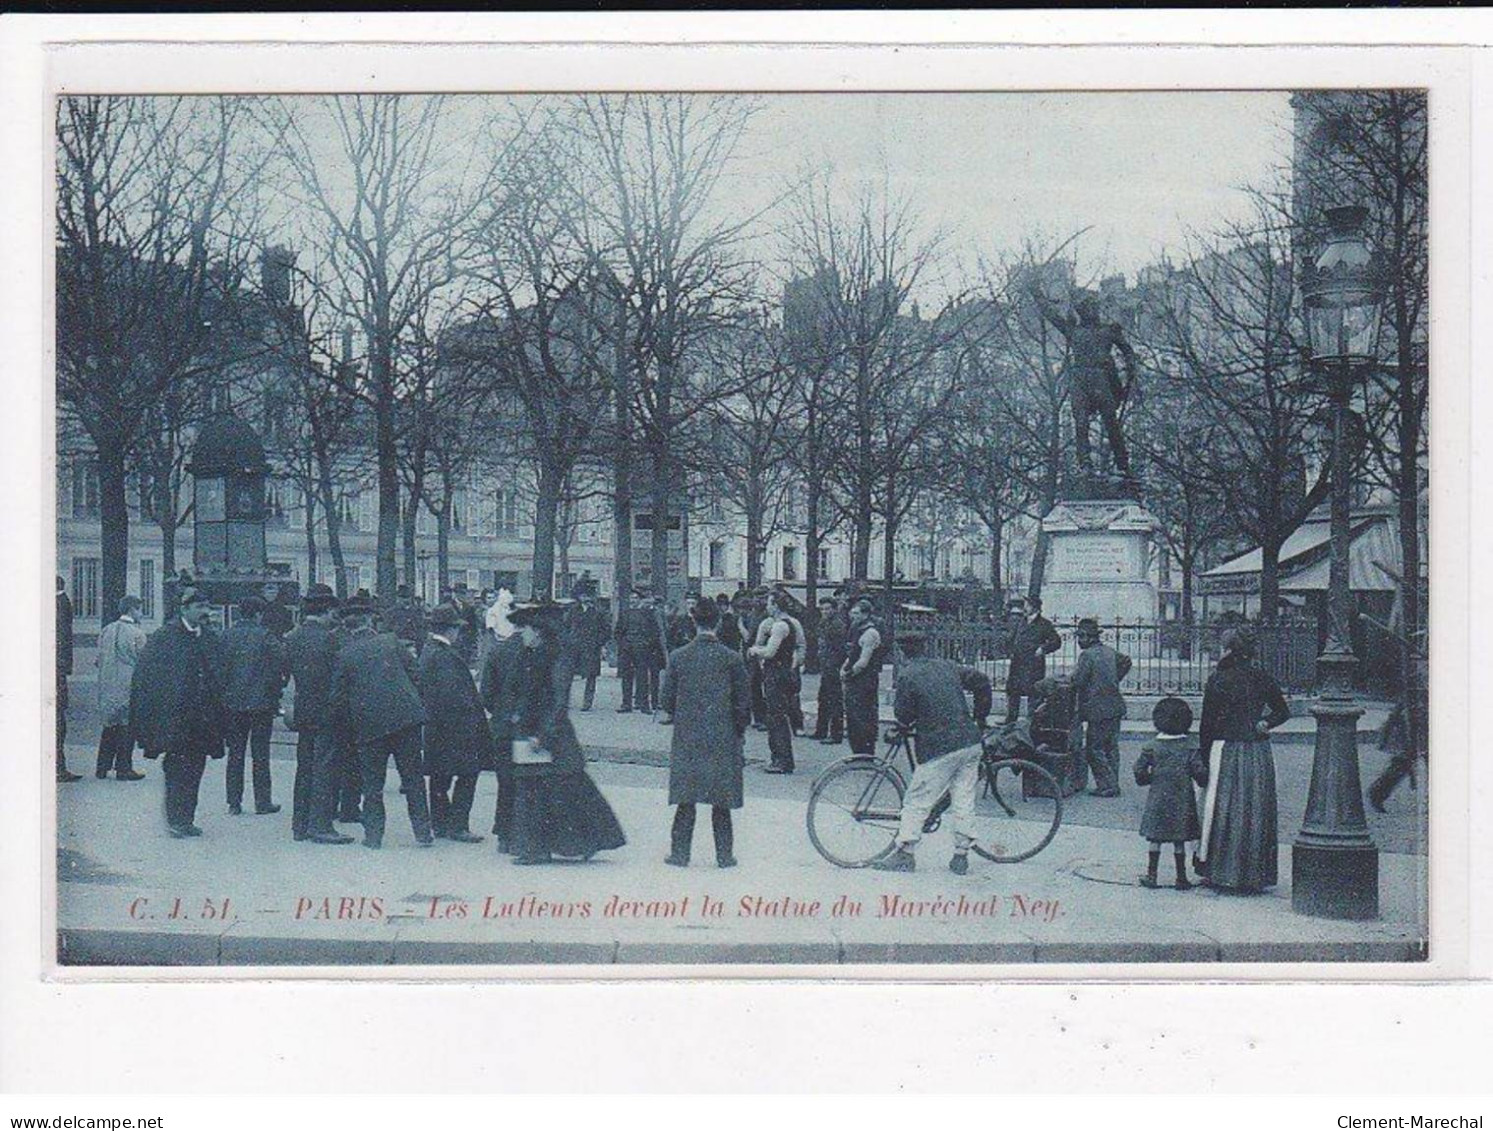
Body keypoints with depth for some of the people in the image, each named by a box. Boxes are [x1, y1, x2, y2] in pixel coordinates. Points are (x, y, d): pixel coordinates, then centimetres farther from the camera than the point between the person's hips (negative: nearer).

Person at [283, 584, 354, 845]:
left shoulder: (292, 638, 7)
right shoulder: (329, 639, -15)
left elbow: (285, 670, 13)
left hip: (302, 712, 7)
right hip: (327, 713, -7)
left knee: (305, 767, 13)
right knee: (326, 767, -3)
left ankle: (300, 824, 16)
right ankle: (320, 825, -5)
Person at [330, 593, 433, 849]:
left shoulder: (344, 656, -1)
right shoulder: (391, 641, 3)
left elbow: (338, 700, 0)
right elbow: (414, 672, 5)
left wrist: (350, 731, 12)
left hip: (369, 724, -1)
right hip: (406, 717, 1)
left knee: (372, 782, 10)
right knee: (413, 777, 9)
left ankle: (373, 834, 9)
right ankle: (422, 832, 10)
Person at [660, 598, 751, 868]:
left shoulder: (678, 657, -3)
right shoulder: (732, 658, -6)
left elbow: (666, 698, 1)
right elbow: (743, 701, -3)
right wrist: (740, 730, 13)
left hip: (686, 737, 1)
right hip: (723, 739, -1)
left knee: (685, 798, 8)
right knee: (721, 800, 7)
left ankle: (680, 853, 9)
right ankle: (724, 855, 10)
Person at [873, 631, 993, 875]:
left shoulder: (907, 675, -5)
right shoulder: (947, 666, 12)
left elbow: (904, 716, -5)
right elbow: (981, 681, 16)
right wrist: (980, 719, 24)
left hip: (938, 748, -6)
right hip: (970, 743, 6)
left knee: (916, 803, 3)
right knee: (963, 800, 10)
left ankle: (905, 854, 5)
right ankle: (961, 856, 13)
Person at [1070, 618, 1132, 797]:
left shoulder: (1087, 655, -13)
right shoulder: (1109, 651, 11)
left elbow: (1078, 682, -15)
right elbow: (1126, 661, 30)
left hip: (1099, 709, -8)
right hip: (1115, 706, 8)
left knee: (1094, 749, -2)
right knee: (1111, 746, 13)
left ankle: (1107, 786, -5)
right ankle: (1113, 785, 16)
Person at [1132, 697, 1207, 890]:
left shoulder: (1152, 747, -4)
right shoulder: (1189, 748, -5)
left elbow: (1140, 772, -6)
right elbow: (1200, 772, -9)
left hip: (1157, 800, 0)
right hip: (1182, 802, 0)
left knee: (1155, 839, 8)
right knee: (1179, 841, 6)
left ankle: (1151, 875, 10)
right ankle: (1181, 878, 9)